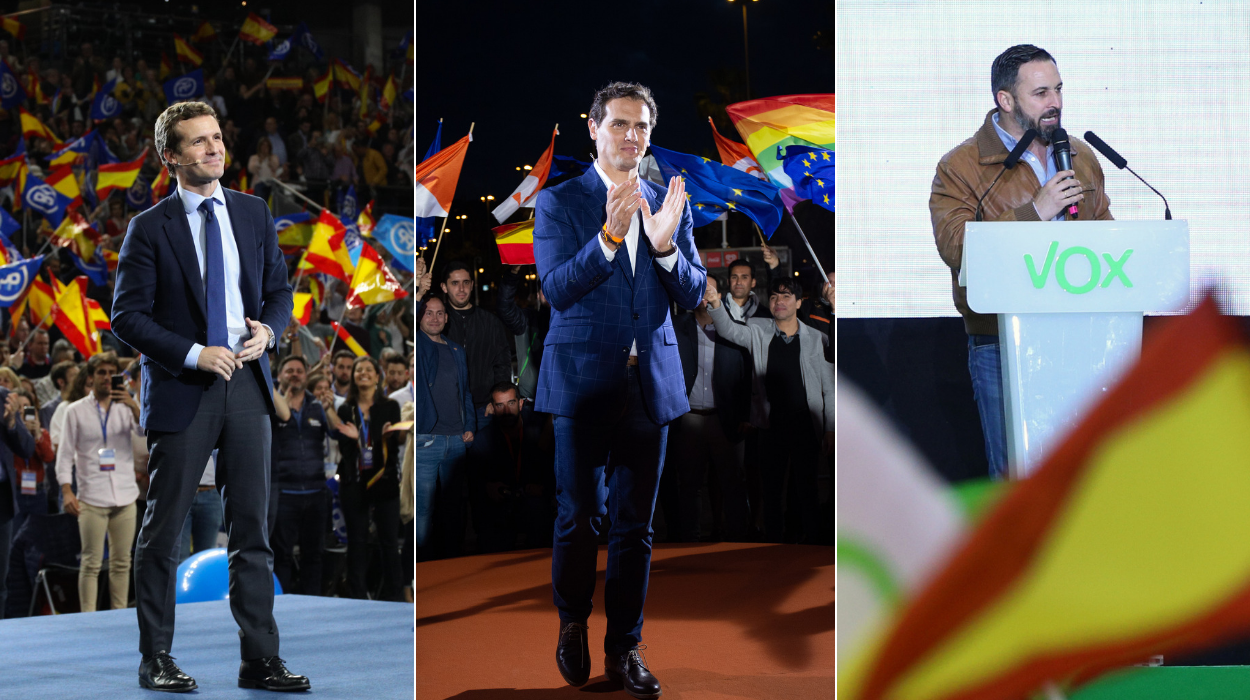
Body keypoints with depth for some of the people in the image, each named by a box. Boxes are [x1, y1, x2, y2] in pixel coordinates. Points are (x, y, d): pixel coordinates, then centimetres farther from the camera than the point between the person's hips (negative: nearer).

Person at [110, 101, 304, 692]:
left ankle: (260, 660, 8)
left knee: (251, 529, 4)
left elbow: (279, 289, 16)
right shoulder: (150, 228, -4)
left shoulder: (254, 213, 10)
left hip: (247, 384, 4)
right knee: (162, 531, 4)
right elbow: (128, 316, -7)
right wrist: (196, 354, -16)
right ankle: (156, 660, 13)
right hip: (181, 392, -4)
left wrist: (267, 328, -6)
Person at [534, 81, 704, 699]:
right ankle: (572, 625, 26)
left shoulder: (670, 205, 9)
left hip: (650, 384, 3)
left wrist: (664, 245, -16)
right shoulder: (558, 202, -2)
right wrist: (611, 234, -27)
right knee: (579, 519, 4)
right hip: (583, 381, -3)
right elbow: (557, 289, -13)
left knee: (635, 524, 6)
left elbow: (693, 295, 4)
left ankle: (624, 646, 14)